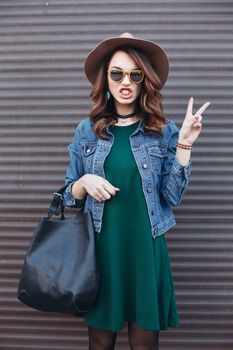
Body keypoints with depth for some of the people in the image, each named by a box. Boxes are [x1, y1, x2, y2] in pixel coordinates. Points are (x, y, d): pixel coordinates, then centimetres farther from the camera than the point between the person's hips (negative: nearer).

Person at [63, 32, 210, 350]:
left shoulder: (163, 131, 0)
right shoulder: (87, 130, 2)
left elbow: (172, 196, -5)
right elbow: (70, 194, 8)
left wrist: (184, 145, -13)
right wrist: (85, 183, -13)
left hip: (146, 247, 0)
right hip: (101, 246, 1)